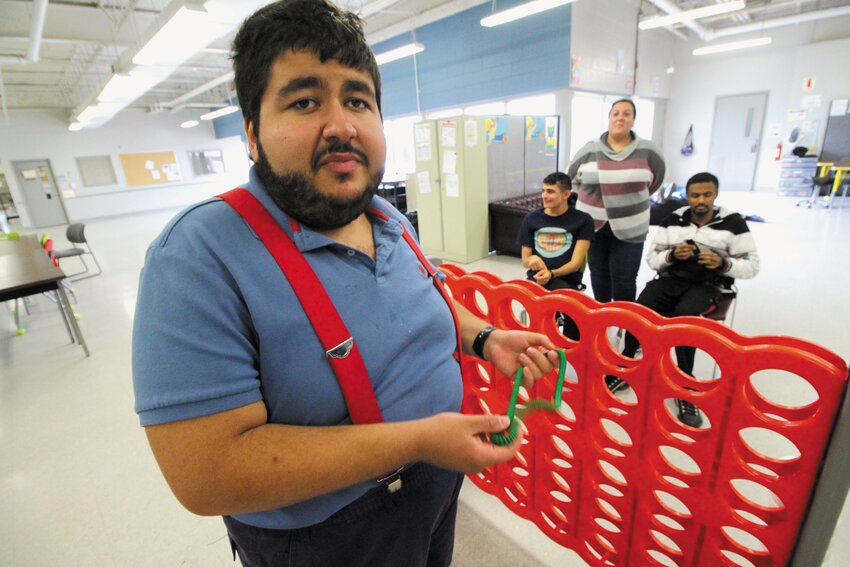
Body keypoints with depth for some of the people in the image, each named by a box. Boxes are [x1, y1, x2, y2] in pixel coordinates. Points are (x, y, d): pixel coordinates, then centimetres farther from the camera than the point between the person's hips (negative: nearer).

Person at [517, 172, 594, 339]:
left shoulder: (582, 220, 3)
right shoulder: (531, 219, 11)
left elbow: (576, 262, -4)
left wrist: (552, 274, -23)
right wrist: (531, 260, -12)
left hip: (566, 279, -1)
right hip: (537, 277, 1)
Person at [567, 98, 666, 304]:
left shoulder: (647, 151, -4)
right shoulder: (589, 150, -3)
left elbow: (657, 178, 12)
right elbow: (572, 177, 11)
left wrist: (633, 198, 15)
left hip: (630, 228, -1)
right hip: (593, 225, 1)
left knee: (624, 278, 0)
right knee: (599, 274, 13)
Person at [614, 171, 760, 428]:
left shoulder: (733, 222, 1)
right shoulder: (672, 220, 7)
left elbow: (752, 266, 2)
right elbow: (651, 259, 7)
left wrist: (723, 263, -18)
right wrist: (671, 255, -14)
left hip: (707, 286, -2)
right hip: (670, 279, 2)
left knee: (684, 314, -36)